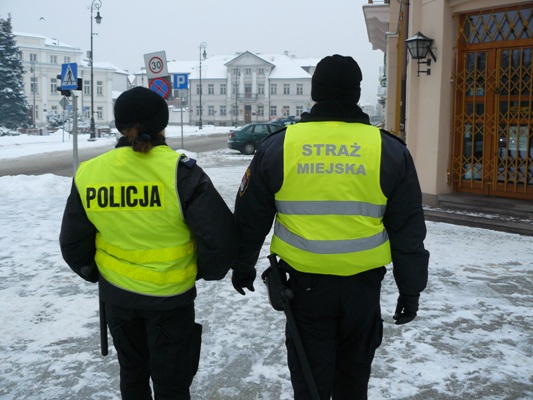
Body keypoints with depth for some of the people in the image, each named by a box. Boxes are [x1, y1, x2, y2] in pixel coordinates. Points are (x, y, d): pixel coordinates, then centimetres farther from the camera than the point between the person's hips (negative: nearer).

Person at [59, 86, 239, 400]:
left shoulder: (89, 174, -10)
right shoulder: (180, 171, -21)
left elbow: (73, 244, 1)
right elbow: (221, 238, -22)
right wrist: (207, 271, -1)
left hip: (117, 294, 3)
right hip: (171, 296, -3)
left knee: (132, 370, 26)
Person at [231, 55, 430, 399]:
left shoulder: (278, 146, -4)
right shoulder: (389, 151, -4)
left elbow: (251, 217, 4)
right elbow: (408, 230, -1)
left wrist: (244, 266, 19)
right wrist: (411, 289, 9)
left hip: (305, 283, 0)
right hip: (363, 284, 1)